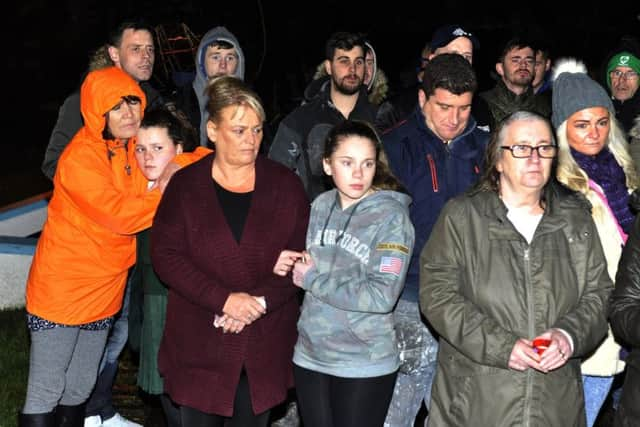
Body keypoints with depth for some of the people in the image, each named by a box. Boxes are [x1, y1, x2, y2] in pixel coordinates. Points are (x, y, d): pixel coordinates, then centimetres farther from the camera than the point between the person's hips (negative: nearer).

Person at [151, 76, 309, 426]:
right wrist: (224, 299, -18)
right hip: (198, 344, -1)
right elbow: (165, 255, -7)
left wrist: (260, 301, -15)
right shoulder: (185, 185, 1)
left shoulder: (285, 185, 3)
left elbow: (301, 257, 0)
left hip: (265, 346, 1)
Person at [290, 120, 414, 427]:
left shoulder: (391, 216, -12)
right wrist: (299, 267, -6)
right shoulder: (320, 206, 4)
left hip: (364, 366, -5)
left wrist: (313, 279, -13)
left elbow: (382, 296, -20)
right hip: (309, 356, 5)